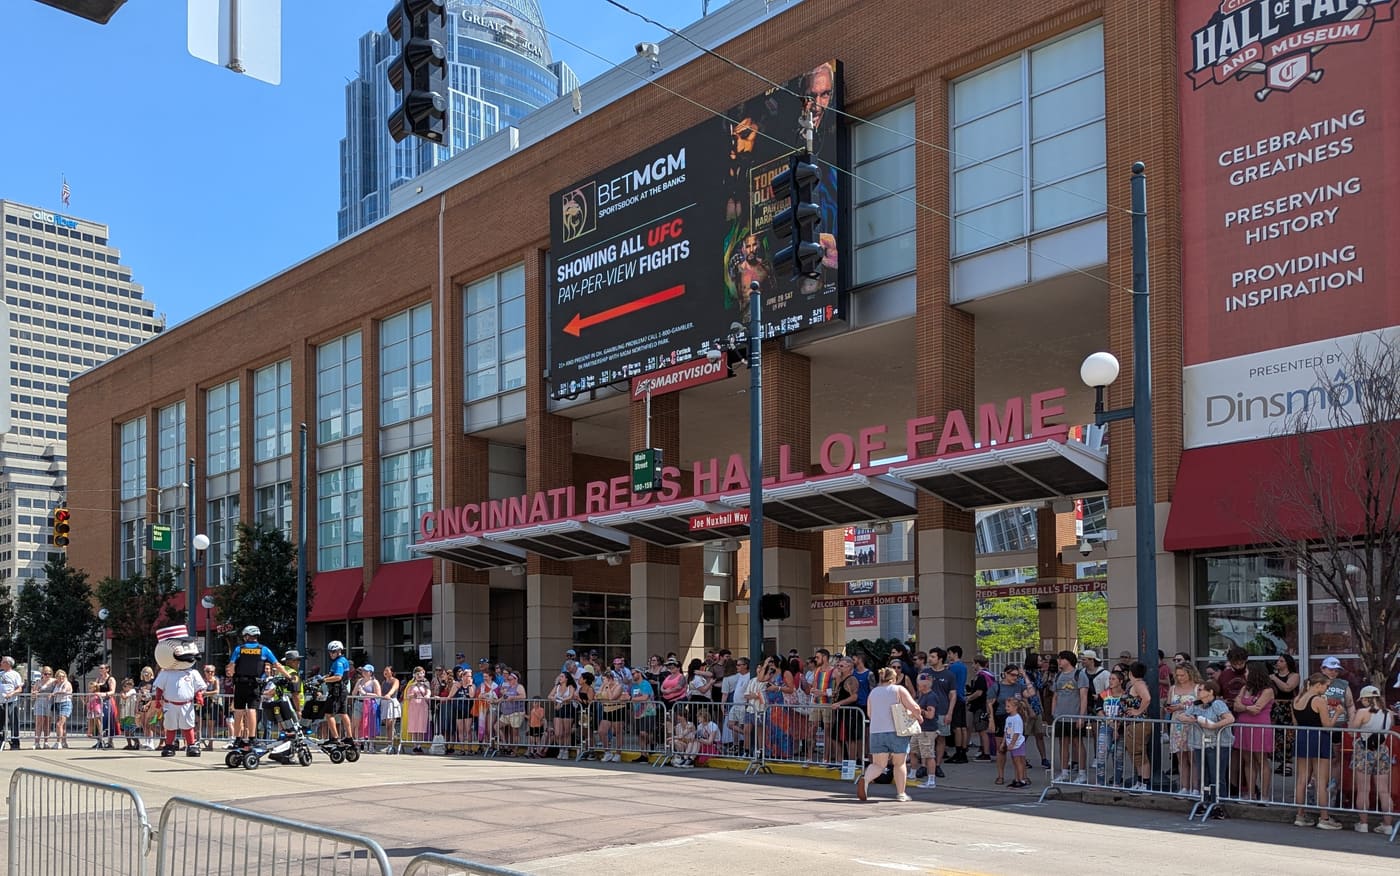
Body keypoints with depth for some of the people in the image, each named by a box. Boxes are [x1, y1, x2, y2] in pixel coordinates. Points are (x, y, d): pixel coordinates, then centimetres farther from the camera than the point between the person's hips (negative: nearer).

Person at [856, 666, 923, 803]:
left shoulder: (872, 693, 16)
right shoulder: (899, 689, 3)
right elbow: (914, 708, -4)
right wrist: (918, 716, 15)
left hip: (876, 731, 3)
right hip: (897, 731, -3)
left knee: (878, 764, 5)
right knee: (899, 763, 12)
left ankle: (865, 778, -23)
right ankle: (901, 794, 14)